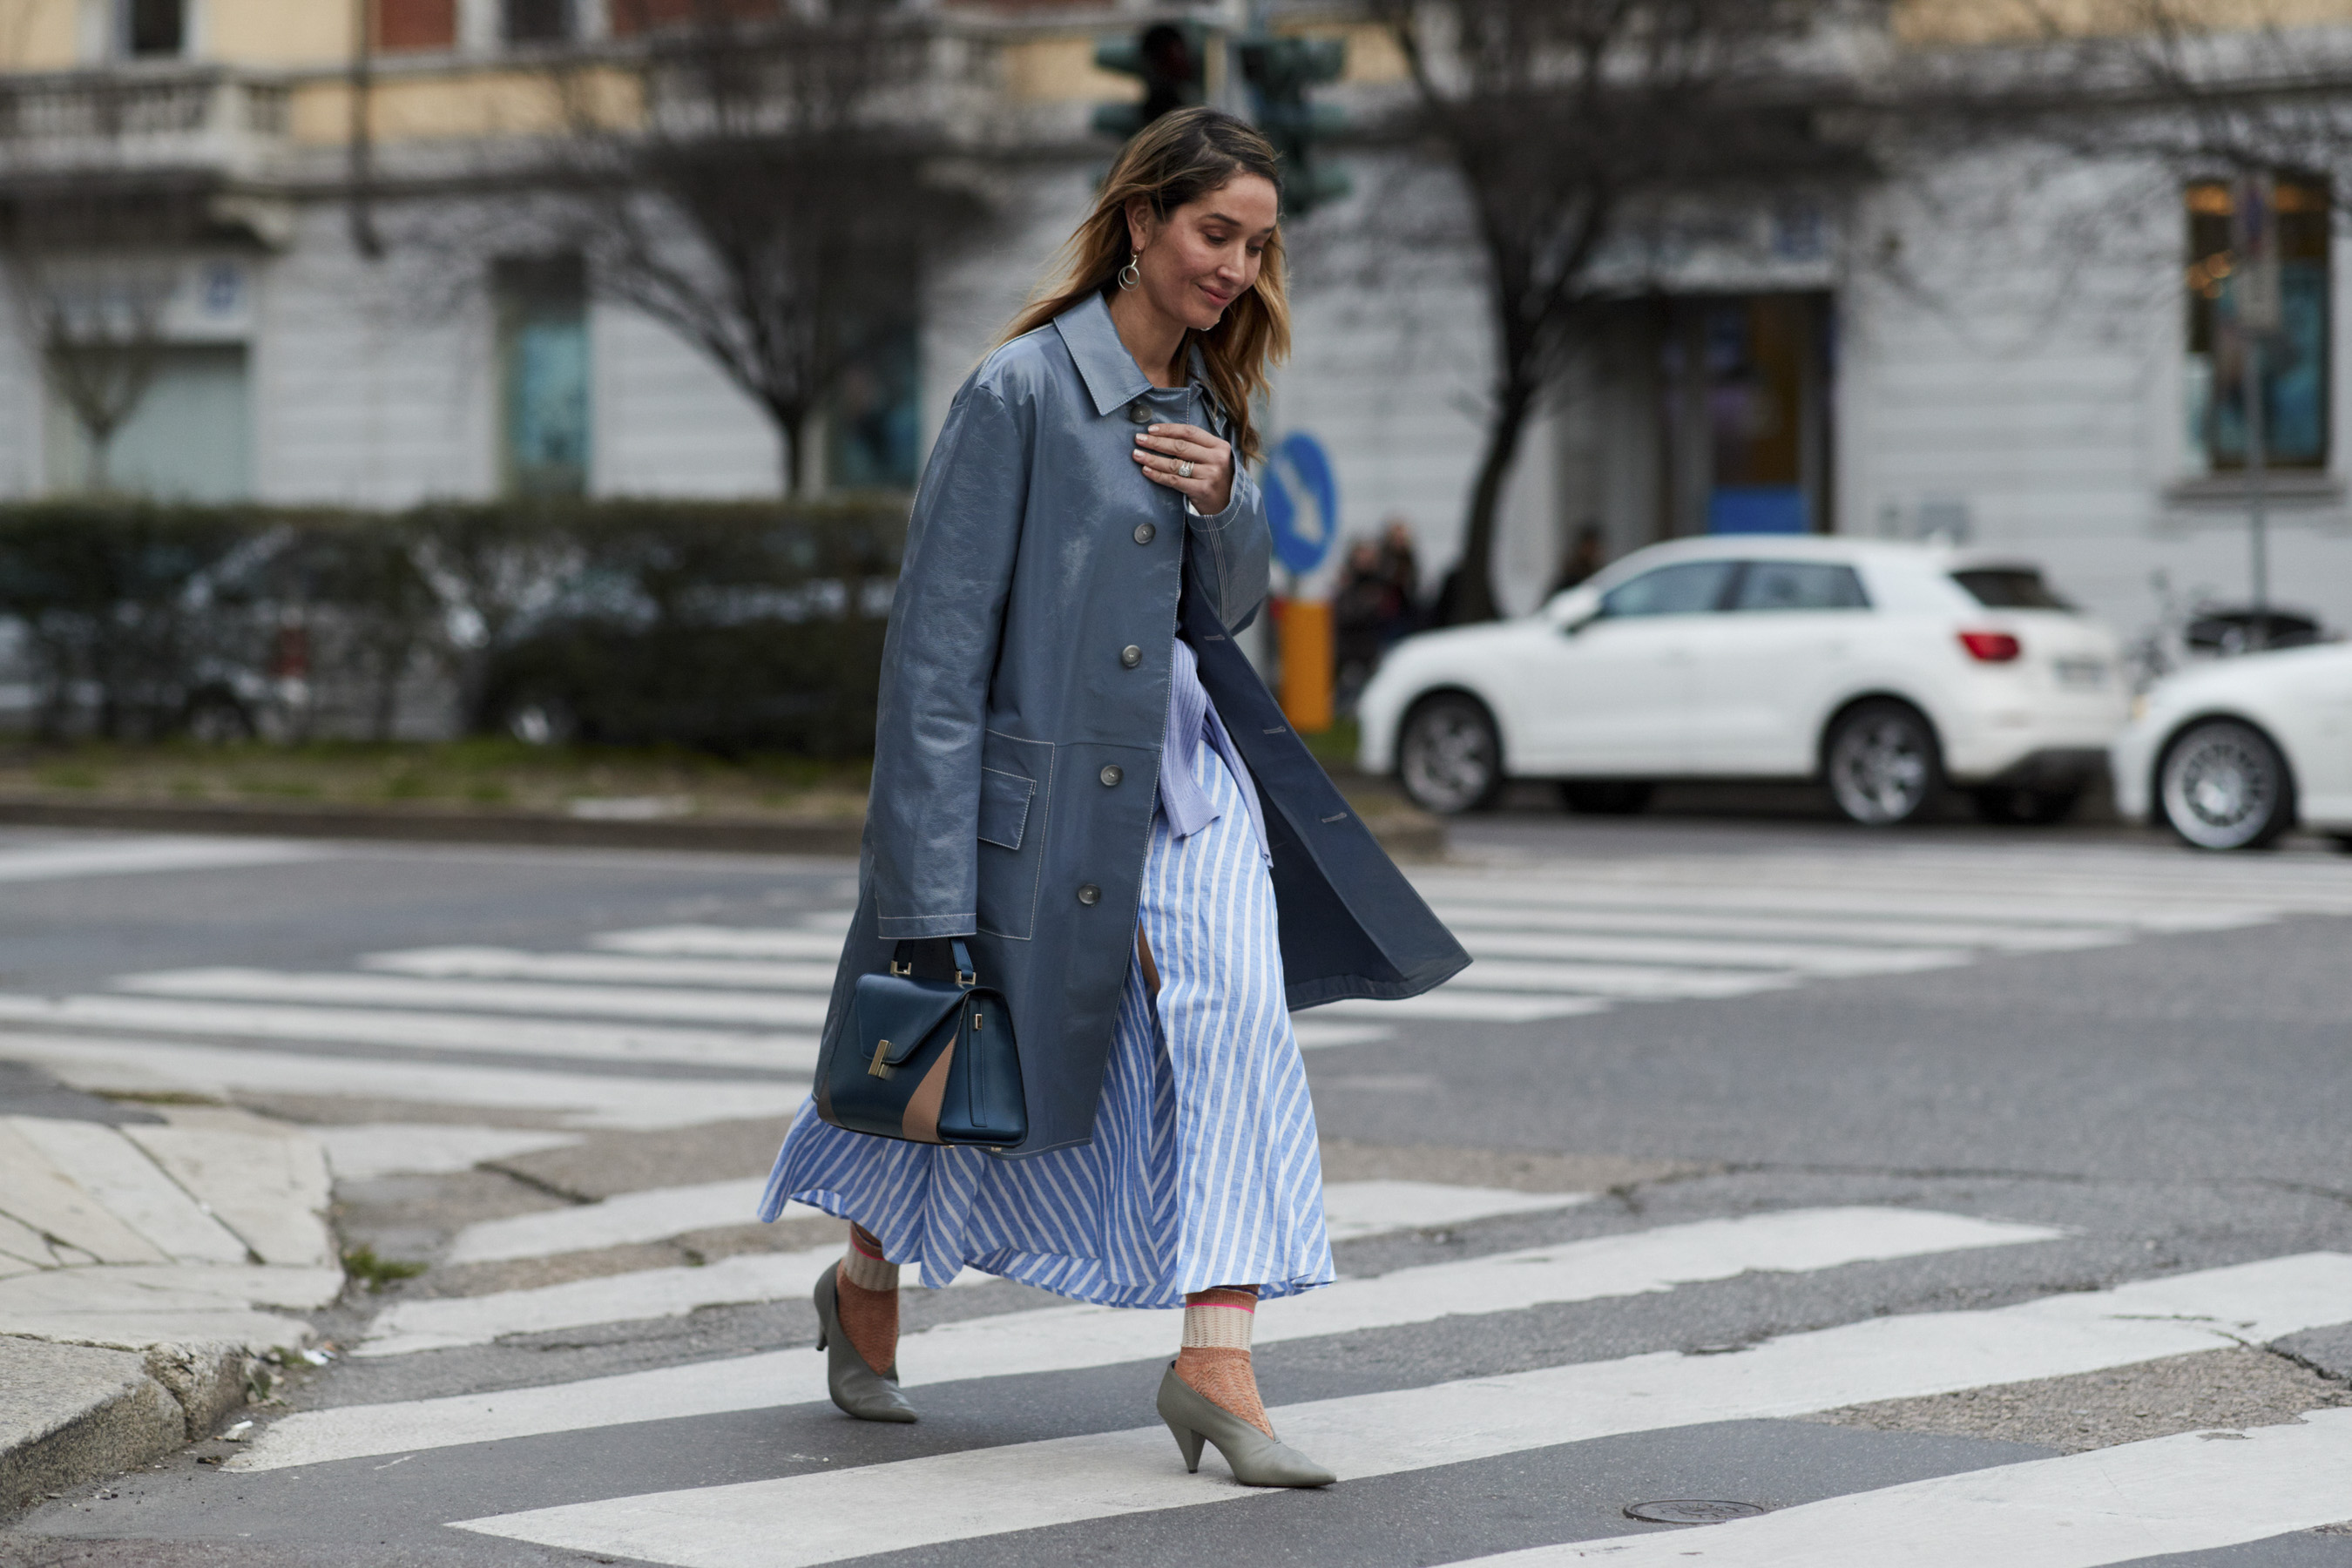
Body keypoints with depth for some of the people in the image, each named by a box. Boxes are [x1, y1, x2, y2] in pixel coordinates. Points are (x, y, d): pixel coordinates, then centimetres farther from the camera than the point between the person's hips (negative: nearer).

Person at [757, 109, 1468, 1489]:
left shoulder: (1207, 396, 7)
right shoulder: (1023, 392, -15)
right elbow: (940, 638, -16)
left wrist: (1224, 502, -9)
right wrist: (932, 895, -19)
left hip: (1187, 766, 5)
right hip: (1043, 780, -5)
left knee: (1238, 1011, -17)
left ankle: (1218, 1362, -19)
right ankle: (867, 1285, 38)